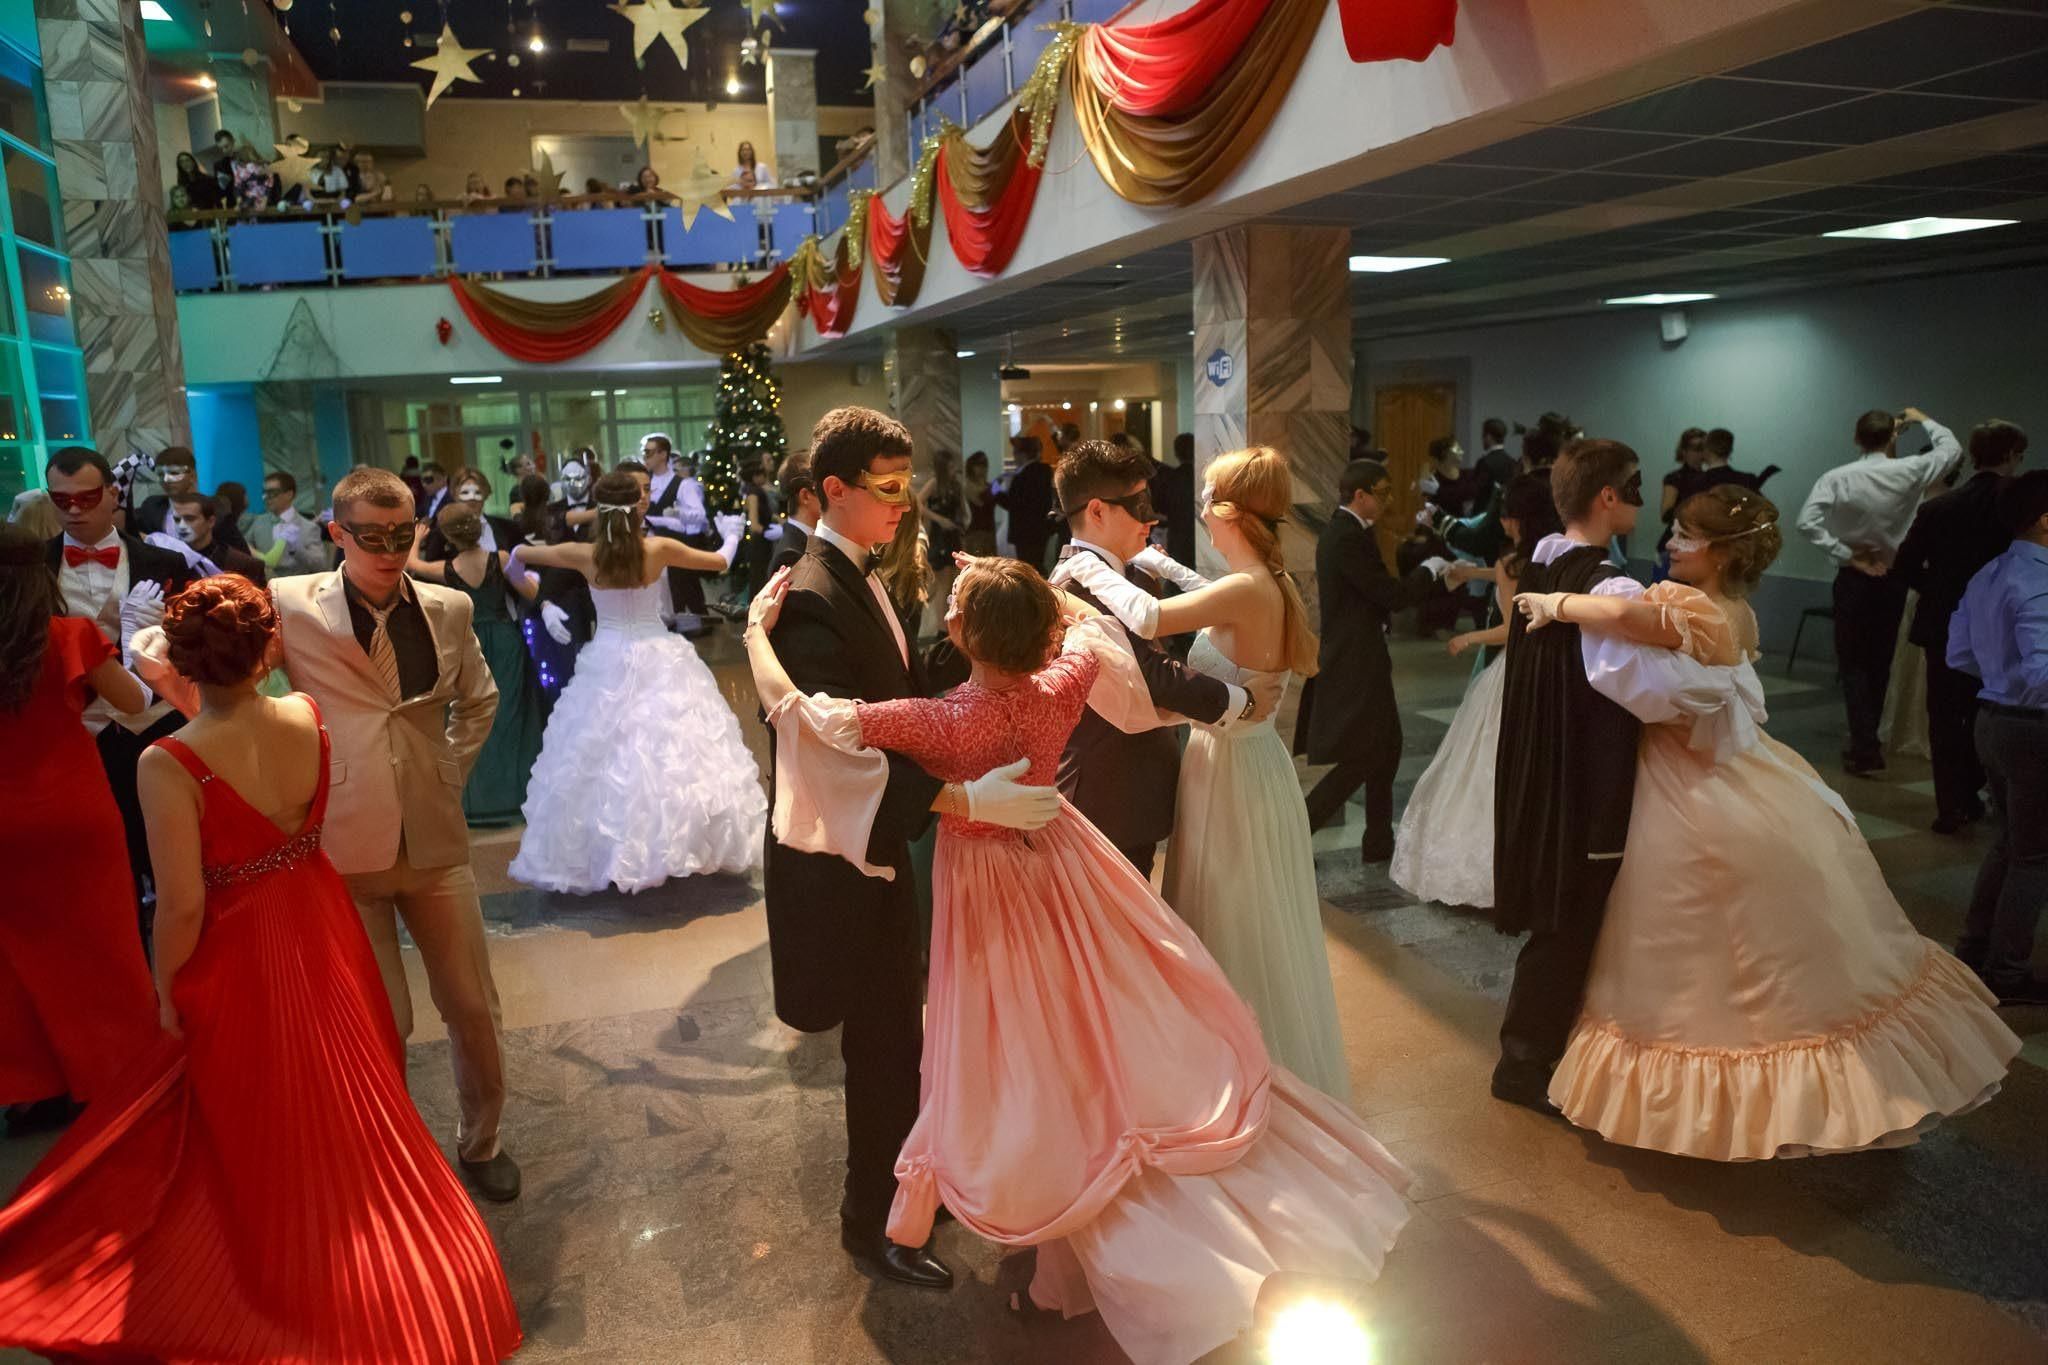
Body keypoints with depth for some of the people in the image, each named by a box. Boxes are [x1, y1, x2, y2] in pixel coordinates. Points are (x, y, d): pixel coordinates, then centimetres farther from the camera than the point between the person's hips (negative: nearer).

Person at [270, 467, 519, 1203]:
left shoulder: (447, 609, 3)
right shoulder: (290, 604, -6)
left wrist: (451, 770, 9)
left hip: (434, 841, 3)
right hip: (341, 846, -3)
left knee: (473, 1007, 11)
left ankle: (480, 1140, 34)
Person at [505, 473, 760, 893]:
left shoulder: (585, 555, -5)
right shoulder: (659, 549, -10)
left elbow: (520, 553, 12)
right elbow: (721, 562, 4)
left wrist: (515, 562, 37)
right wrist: (731, 534, 25)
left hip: (607, 665, 2)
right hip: (659, 661, -1)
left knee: (604, 758, 10)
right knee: (670, 752, 5)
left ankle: (605, 856, 16)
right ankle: (678, 842, 10)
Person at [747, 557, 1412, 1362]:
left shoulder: (941, 723, -31)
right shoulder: (1062, 689, -18)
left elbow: (791, 713, -29)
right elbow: (1092, 632, 7)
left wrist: (757, 629, -14)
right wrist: (1016, 591, 8)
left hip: (987, 888, -4)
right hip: (1059, 864, 5)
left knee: (1033, 1049, 13)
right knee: (1112, 1015, 21)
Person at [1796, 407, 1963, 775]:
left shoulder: (1837, 478, -12)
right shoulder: (1908, 472, -8)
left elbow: (1807, 522, -23)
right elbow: (1952, 448, 8)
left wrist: (1846, 554, -15)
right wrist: (1924, 420, 21)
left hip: (1853, 578, -2)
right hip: (1893, 578, 2)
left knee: (1853, 663, 4)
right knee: (1880, 661, 16)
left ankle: (1864, 748, -5)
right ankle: (1867, 738, 28)